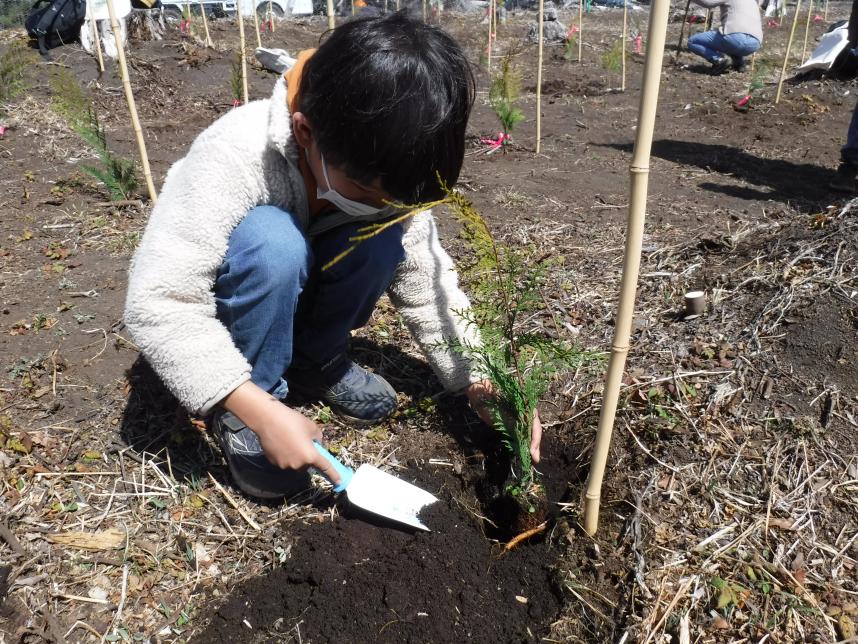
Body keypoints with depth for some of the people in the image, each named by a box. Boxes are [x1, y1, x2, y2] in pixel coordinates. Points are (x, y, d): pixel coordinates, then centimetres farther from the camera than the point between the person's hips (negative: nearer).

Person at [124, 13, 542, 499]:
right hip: (221, 306, -4)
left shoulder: (386, 167, -21)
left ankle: (316, 359, -1)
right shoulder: (234, 156, -36)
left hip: (293, 288, 4)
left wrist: (483, 385, -23)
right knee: (273, 244, -37)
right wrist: (260, 409, -42)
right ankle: (248, 406, -15)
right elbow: (157, 302, -38)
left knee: (381, 241, -26)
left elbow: (425, 281, -15)